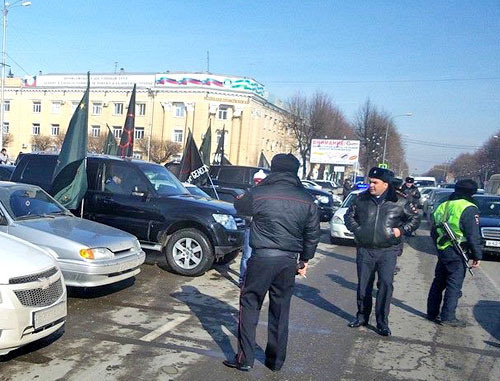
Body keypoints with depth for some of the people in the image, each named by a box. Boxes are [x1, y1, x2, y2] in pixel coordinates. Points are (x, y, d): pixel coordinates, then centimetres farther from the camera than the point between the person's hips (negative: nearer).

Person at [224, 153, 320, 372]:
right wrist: (304, 259, 20)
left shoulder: (259, 194, -7)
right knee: (281, 311, 14)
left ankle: (245, 359, 10)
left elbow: (239, 207, 12)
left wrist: (241, 198, 30)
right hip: (289, 261, 4)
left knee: (250, 306, 8)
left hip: (262, 258, -3)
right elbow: (313, 234, 9)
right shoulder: (307, 200, 3)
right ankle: (276, 360, 25)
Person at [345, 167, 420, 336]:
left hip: (388, 251, -2)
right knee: (363, 284, 10)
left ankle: (382, 323, 4)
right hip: (364, 250, 2)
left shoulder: (399, 202, -1)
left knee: (386, 284, -8)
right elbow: (349, 215, 15)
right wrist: (356, 229, -1)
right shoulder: (361, 199, 3)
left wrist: (402, 230, -4)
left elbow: (415, 219, 11)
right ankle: (362, 316, 28)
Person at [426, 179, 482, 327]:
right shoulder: (469, 209, -12)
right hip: (457, 254, -7)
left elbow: (434, 231, 17)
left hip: (442, 250, 7)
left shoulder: (443, 206, 11)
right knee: (454, 285, 0)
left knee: (438, 282, 15)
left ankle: (432, 313, 21)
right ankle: (448, 317, 3)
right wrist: (477, 255, -7)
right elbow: (473, 236, -14)